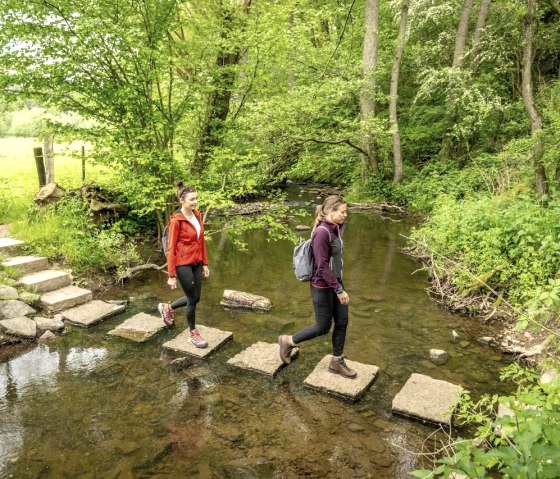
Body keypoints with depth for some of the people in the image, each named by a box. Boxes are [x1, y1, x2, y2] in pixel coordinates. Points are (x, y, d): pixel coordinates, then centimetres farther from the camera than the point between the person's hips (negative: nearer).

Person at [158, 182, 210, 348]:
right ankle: (193, 334, 25)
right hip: (183, 265, -7)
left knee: (195, 298, 15)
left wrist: (205, 263, 13)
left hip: (196, 264, 7)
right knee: (192, 299, 5)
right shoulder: (176, 221, -17)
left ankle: (167, 308, 41)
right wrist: (171, 275, -14)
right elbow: (171, 249, -14)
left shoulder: (197, 216, 4)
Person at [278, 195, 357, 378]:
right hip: (322, 287, -8)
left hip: (335, 282, 8)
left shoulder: (336, 229, 2)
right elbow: (322, 267, -24)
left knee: (342, 322, 13)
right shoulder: (322, 233, -24)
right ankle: (288, 341, 26)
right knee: (323, 327, 6)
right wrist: (339, 290, -21)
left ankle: (337, 361, 29)